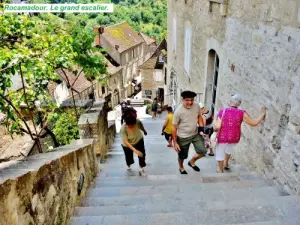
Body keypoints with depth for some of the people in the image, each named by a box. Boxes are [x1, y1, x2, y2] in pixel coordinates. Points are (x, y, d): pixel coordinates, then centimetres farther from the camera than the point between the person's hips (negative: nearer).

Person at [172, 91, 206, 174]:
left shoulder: (197, 106, -13)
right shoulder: (178, 111, -26)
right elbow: (174, 127, -18)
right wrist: (175, 142, -16)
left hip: (196, 134, 4)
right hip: (183, 137, -4)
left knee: (203, 151, 0)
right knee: (182, 156, 14)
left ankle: (192, 161, 31)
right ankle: (181, 168, 48)